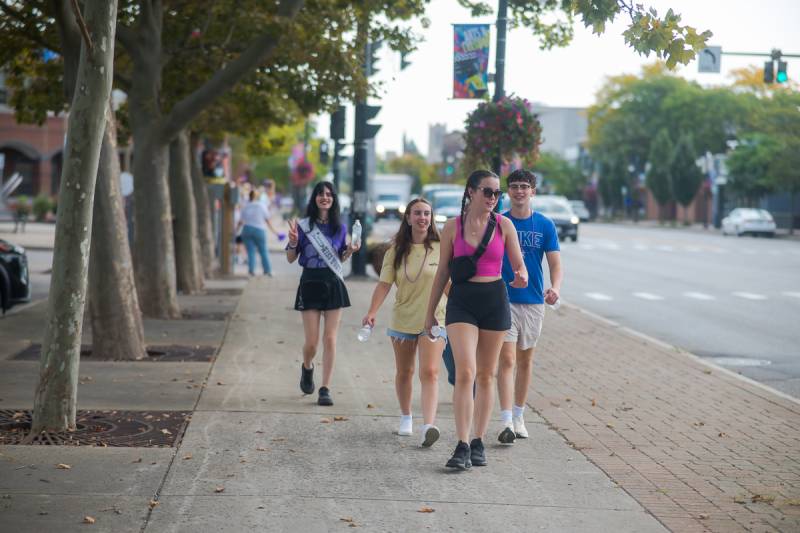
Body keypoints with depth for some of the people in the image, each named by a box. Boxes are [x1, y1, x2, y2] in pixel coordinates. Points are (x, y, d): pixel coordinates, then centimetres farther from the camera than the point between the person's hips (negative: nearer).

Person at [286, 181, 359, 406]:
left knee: (330, 339, -2)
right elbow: (291, 258, 1)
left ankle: (325, 389, 2)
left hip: (333, 284, 2)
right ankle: (307, 368, 33)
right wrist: (293, 242, -18)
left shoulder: (340, 228, 6)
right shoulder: (303, 225, -2)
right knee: (312, 342, -2)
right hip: (310, 284, -2)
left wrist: (350, 251, -3)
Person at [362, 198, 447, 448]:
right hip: (403, 319, 3)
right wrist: (372, 311, -15)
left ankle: (428, 426, -26)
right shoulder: (396, 251, 1)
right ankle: (405, 417, 36)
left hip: (434, 320, -3)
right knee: (404, 372, 15)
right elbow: (384, 283, -3)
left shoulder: (441, 248, -3)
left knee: (429, 372, -16)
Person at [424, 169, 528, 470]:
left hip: (495, 301, 2)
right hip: (462, 301, -1)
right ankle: (462, 446, -14)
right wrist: (430, 311, 10)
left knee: (486, 375, 8)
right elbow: (443, 271, 7)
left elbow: (519, 265, 4)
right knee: (465, 373, -14)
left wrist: (521, 277, -20)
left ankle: (478, 442, 18)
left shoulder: (503, 225, 2)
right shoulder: (453, 227, 0)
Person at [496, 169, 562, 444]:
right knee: (507, 360, -11)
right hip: (503, 300, -2)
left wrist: (555, 288, -21)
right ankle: (506, 422, -15)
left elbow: (555, 263, -2)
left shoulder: (545, 225, 2)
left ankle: (518, 417, 25)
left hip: (533, 301, 2)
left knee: (525, 360, 12)